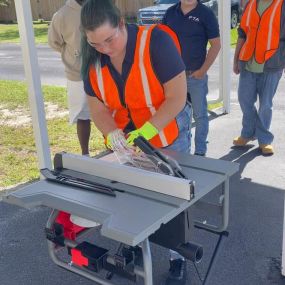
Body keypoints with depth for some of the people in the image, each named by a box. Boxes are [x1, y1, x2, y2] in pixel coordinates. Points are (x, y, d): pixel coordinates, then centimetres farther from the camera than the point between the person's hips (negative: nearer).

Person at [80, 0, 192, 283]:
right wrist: (112, 133, -24)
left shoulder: (155, 42, -26)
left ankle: (179, 257, 29)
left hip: (168, 139, -4)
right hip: (124, 141, 4)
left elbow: (177, 97, -24)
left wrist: (146, 130, -33)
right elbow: (97, 107, -5)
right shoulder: (93, 59, -10)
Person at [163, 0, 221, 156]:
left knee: (200, 115, 5)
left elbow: (216, 44, -6)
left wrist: (203, 70, -12)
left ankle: (200, 151, 15)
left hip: (196, 75, -4)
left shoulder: (206, 14, -5)